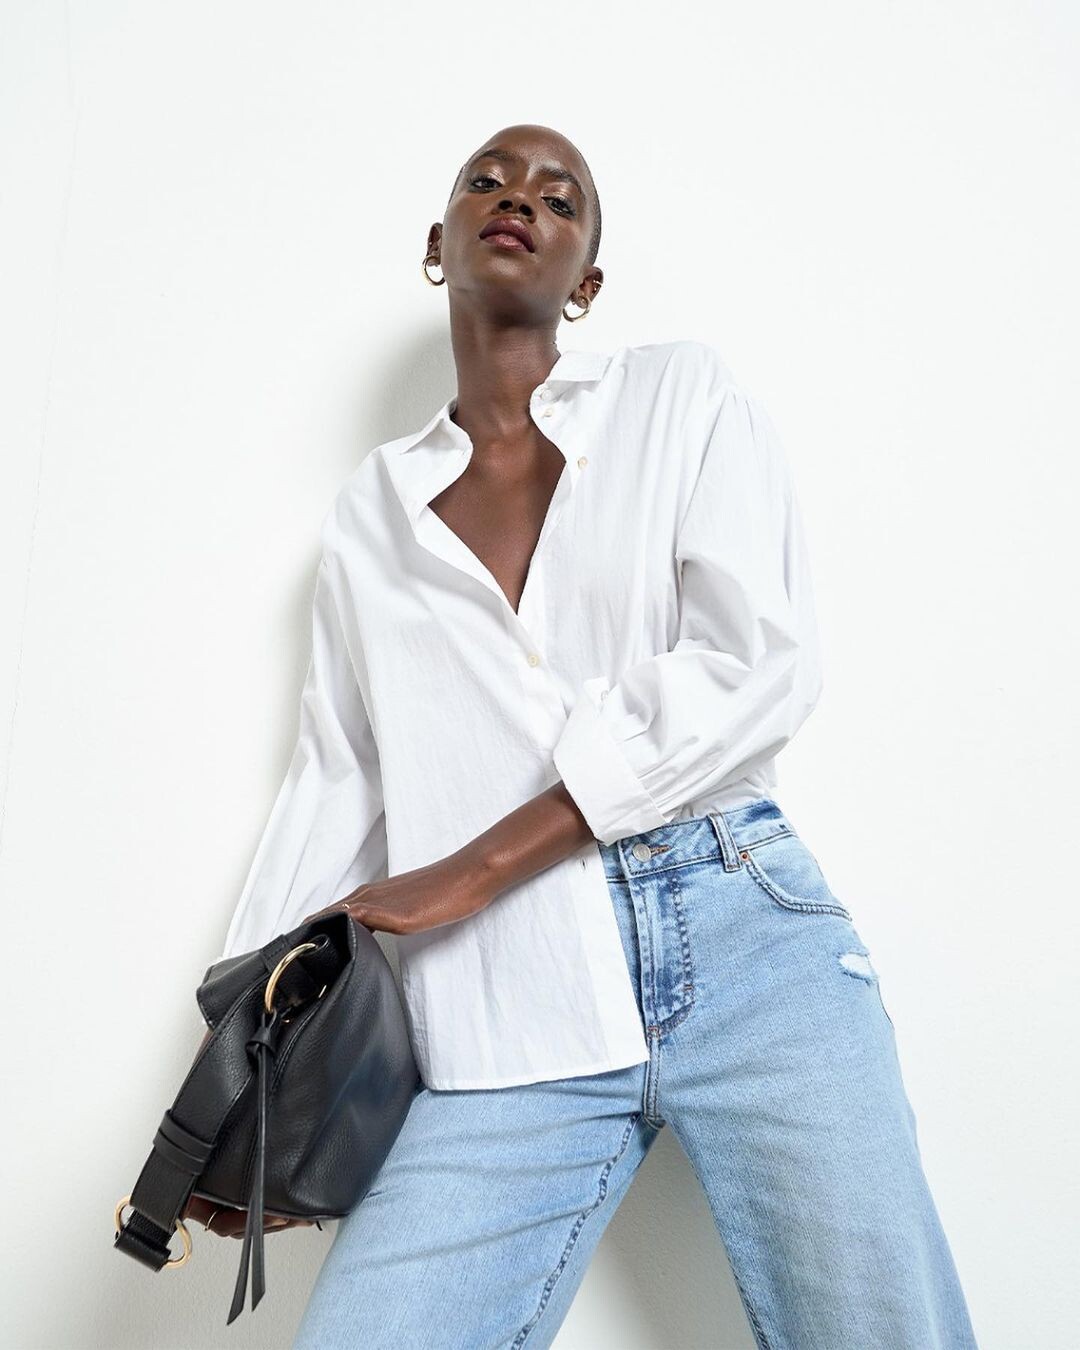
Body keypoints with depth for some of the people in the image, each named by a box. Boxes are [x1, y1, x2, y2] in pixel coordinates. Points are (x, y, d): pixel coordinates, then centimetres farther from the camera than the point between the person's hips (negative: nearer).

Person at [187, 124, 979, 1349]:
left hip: (745, 938, -1)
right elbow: (335, 778, 16)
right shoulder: (369, 512, 18)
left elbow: (761, 663, -5)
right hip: (510, 1003, 2)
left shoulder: (684, 396, 9)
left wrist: (470, 870, -9)